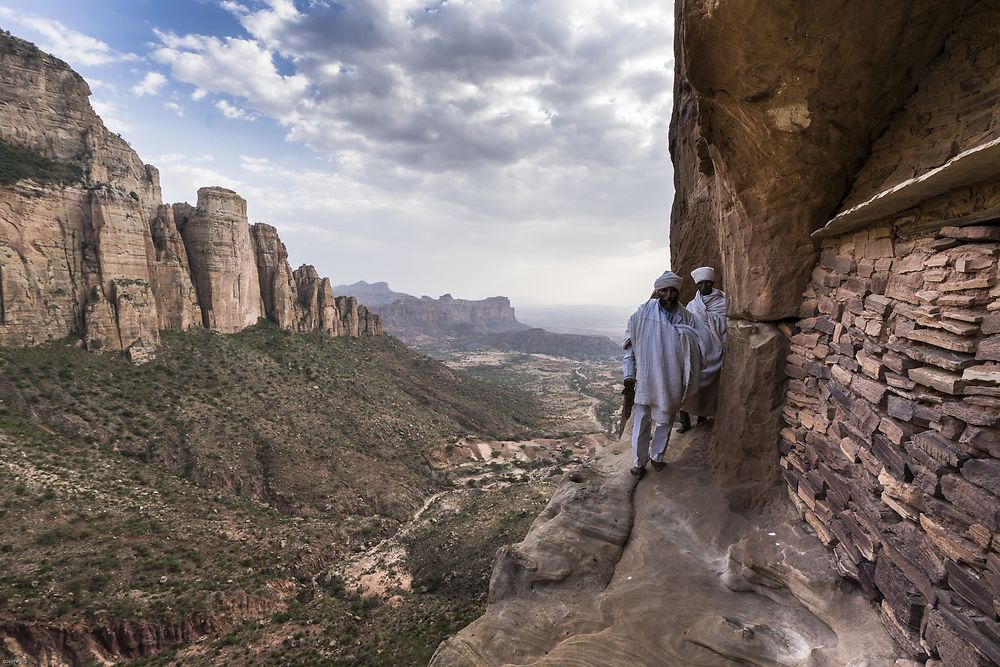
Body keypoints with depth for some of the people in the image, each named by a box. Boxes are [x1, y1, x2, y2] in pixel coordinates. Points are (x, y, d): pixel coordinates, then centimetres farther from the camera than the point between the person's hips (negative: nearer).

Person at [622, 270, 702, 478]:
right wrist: (629, 374, -9)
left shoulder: (687, 318, -2)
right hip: (645, 378, -2)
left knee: (666, 420, 16)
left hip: (672, 381, 3)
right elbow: (629, 344, -5)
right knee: (642, 422, 6)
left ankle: (657, 457, 36)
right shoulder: (643, 313, -9)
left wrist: (687, 382, -3)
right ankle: (639, 463, 22)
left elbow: (693, 352, 2)